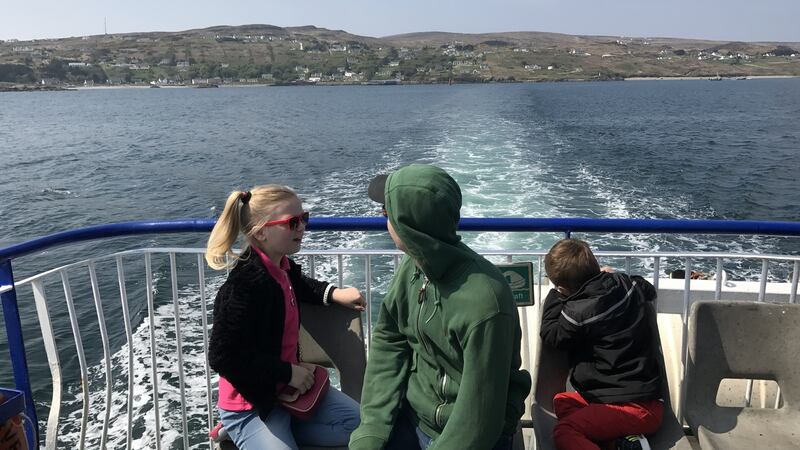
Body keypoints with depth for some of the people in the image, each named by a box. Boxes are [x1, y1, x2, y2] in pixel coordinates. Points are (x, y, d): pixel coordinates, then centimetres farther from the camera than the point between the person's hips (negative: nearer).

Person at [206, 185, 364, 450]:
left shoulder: (283, 267, 0)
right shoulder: (245, 285, -27)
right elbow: (223, 357, -27)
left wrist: (332, 294, 10)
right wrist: (288, 372, -21)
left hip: (287, 387, 8)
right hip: (251, 405, -8)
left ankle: (280, 428, 10)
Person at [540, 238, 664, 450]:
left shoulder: (577, 313, -19)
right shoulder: (625, 282, 1)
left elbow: (550, 335, 1)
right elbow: (649, 289, 26)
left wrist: (555, 295, 8)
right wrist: (608, 276, 32)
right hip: (647, 395, 9)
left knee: (564, 432, -16)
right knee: (562, 401, 17)